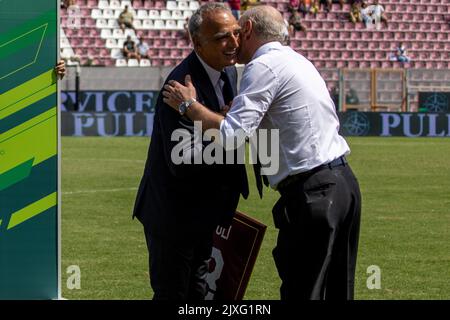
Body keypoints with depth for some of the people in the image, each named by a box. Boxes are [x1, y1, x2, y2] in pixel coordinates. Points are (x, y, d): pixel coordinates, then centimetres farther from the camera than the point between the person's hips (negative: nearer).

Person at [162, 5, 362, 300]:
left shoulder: (264, 67, -10)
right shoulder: (297, 61, 19)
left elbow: (232, 135, -20)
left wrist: (189, 105, -7)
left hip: (312, 193, -9)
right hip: (345, 184, 9)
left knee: (302, 291, -5)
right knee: (337, 293, 13)